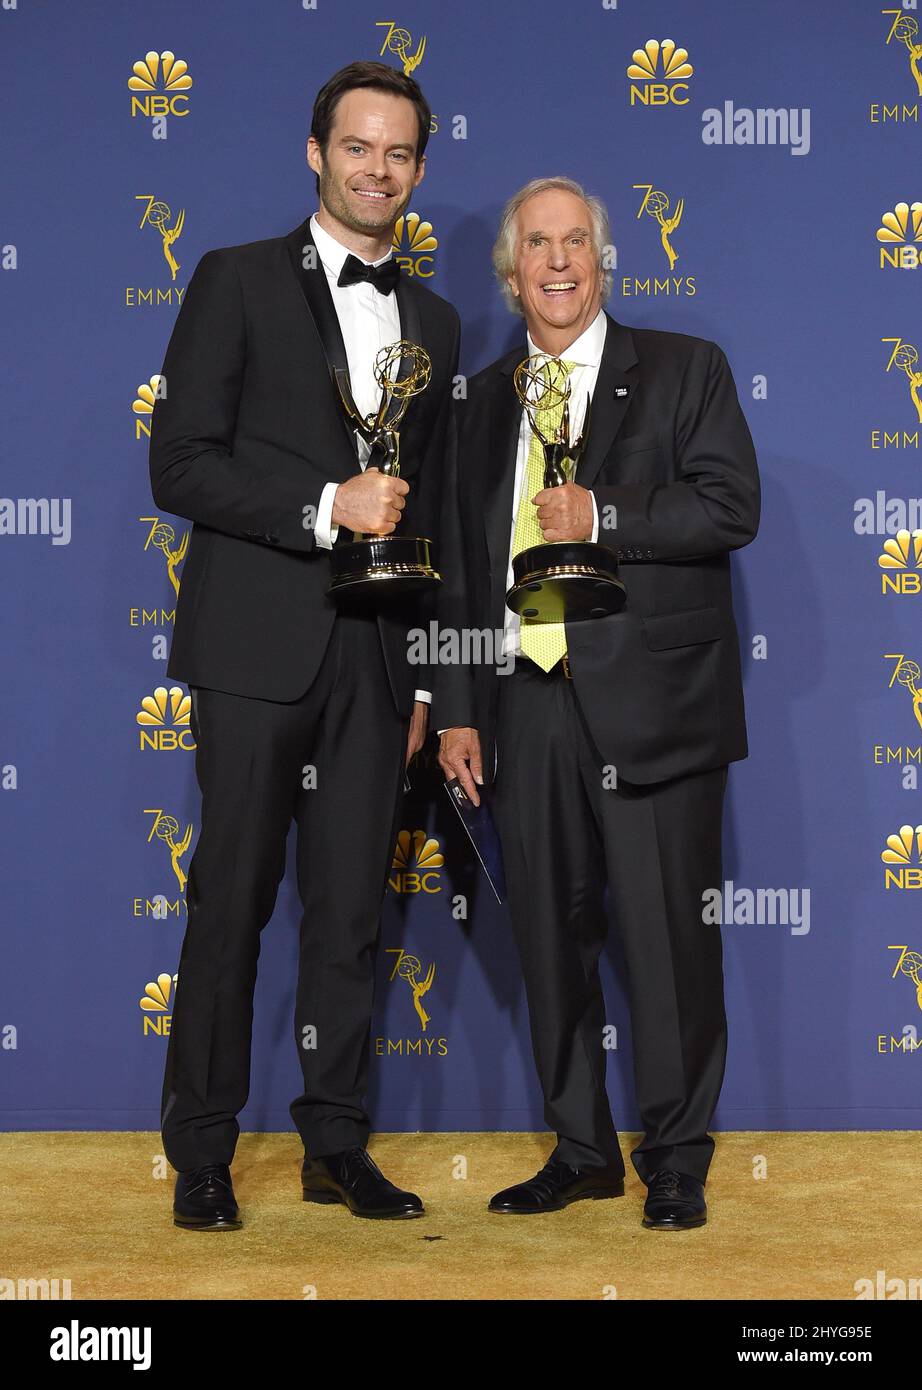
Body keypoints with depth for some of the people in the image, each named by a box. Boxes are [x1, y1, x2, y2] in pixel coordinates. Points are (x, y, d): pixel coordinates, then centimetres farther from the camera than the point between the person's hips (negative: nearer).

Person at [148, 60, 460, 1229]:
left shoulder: (432, 321, 17)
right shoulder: (238, 281, 2)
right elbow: (179, 466, -6)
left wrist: (423, 677, 14)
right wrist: (324, 508, -16)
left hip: (375, 656, 4)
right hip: (259, 645, -4)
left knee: (351, 908, 7)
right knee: (233, 901, 0)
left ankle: (337, 1144, 17)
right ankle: (201, 1157, 11)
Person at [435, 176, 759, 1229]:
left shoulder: (683, 371, 6)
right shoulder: (486, 400, 17)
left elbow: (732, 508, -6)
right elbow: (463, 565, 16)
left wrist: (602, 516, -14)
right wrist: (456, 709, 10)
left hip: (650, 699, -4)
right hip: (526, 705, 4)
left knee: (667, 938, -1)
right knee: (549, 936, 8)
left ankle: (676, 1160, 13)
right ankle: (581, 1151, 22)